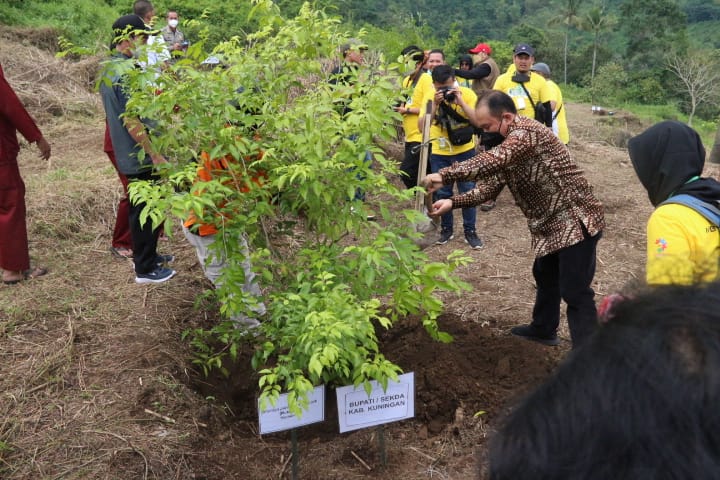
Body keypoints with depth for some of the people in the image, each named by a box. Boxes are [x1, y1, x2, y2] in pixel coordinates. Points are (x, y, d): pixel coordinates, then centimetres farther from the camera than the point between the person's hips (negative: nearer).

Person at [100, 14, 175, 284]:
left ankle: (146, 255, 34)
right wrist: (155, 155, -21)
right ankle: (145, 269, 12)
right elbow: (131, 121, -25)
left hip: (128, 153, 10)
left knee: (140, 208, 20)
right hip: (140, 156, -10)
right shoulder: (125, 72, -22)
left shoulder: (109, 68, 10)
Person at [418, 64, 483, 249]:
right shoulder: (430, 97, -7)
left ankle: (470, 231, 13)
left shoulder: (467, 94, -10)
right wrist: (435, 105, -26)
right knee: (442, 192, 8)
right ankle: (446, 229, 23)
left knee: (468, 191, 1)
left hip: (465, 151, -1)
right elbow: (422, 127, -16)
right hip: (439, 153, 1)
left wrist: (462, 103, -27)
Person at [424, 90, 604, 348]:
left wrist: (445, 175, -41)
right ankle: (543, 329, 45)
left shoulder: (527, 131, -22)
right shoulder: (507, 143, 10)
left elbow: (493, 160, -40)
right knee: (545, 276, 25)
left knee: (574, 290, -8)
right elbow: (490, 185, 5)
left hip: (576, 219, -10)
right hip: (552, 222, 10)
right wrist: (453, 202, -8)